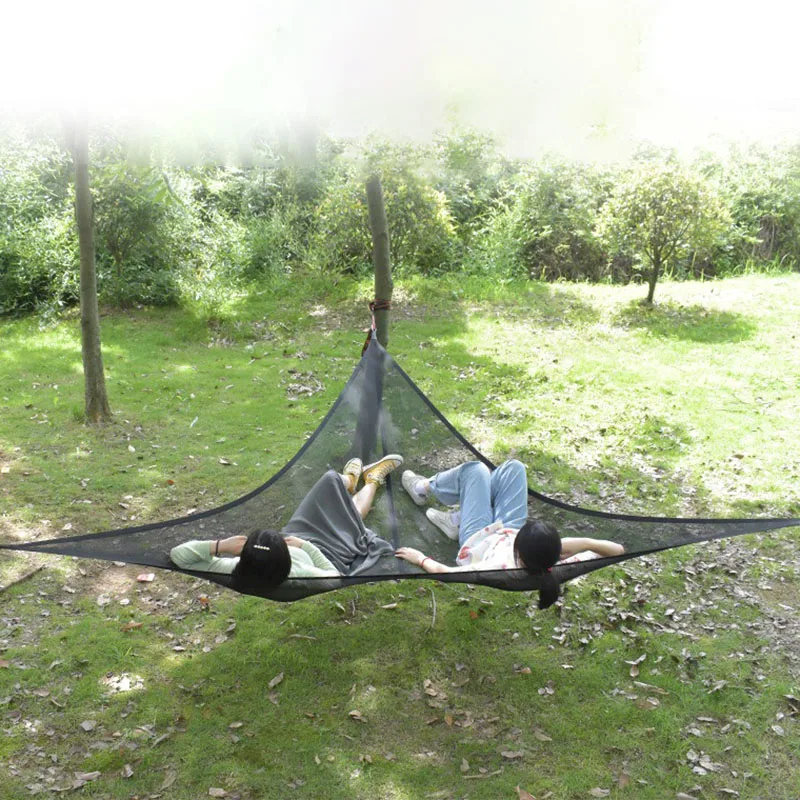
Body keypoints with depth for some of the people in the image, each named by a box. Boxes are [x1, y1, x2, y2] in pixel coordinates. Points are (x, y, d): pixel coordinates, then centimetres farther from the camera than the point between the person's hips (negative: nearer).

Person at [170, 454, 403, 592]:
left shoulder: (236, 571, -42)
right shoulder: (300, 576, -49)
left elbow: (177, 554, -35)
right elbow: (335, 575, -27)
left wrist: (218, 545, -46)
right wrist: (306, 546, -31)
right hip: (326, 552, -3)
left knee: (331, 480, 16)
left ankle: (349, 480, 55)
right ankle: (372, 480, 59)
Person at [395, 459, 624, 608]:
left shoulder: (502, 569, -49)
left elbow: (443, 571, -43)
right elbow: (617, 550, -30)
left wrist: (421, 558, -26)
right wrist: (587, 543, -43)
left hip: (480, 537, -3)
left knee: (476, 469, 5)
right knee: (513, 467, 5)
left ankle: (425, 488, 38)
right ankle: (457, 521, 21)